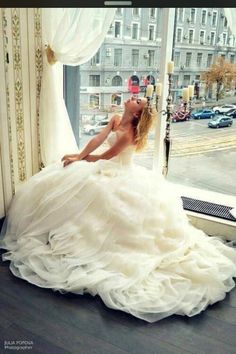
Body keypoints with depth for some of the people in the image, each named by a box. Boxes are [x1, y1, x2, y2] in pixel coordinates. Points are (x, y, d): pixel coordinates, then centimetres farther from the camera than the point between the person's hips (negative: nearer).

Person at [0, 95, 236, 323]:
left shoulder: (129, 134, -23)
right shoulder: (115, 121, 2)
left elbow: (105, 156, -19)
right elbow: (98, 139, -6)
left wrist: (79, 160, -11)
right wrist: (78, 157, -16)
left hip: (121, 175, -9)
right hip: (109, 169, 9)